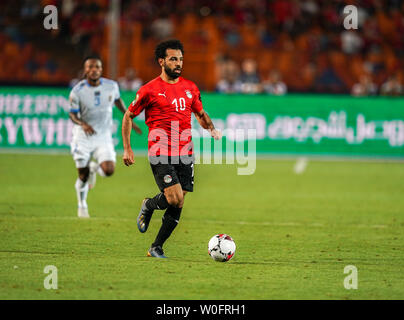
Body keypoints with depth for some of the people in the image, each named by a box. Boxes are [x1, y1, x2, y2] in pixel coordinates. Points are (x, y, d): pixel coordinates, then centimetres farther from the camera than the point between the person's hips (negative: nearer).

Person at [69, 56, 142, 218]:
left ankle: (93, 168, 20)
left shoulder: (111, 86, -7)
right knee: (83, 176, 2)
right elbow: (72, 114, -6)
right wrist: (83, 124, -27)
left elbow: (118, 100, 14)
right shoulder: (77, 91, -14)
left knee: (109, 171, -17)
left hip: (103, 136, 2)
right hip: (83, 136, -2)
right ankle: (82, 205, 30)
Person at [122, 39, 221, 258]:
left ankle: (156, 247, 16)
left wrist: (211, 128, 5)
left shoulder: (190, 88, 11)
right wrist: (127, 148, 3)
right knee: (175, 198, -18)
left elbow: (200, 114, 26)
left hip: (185, 154, 5)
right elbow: (128, 116, 7)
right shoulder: (150, 90, -3)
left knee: (177, 205, 2)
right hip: (160, 154, -5)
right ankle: (148, 205, 15)